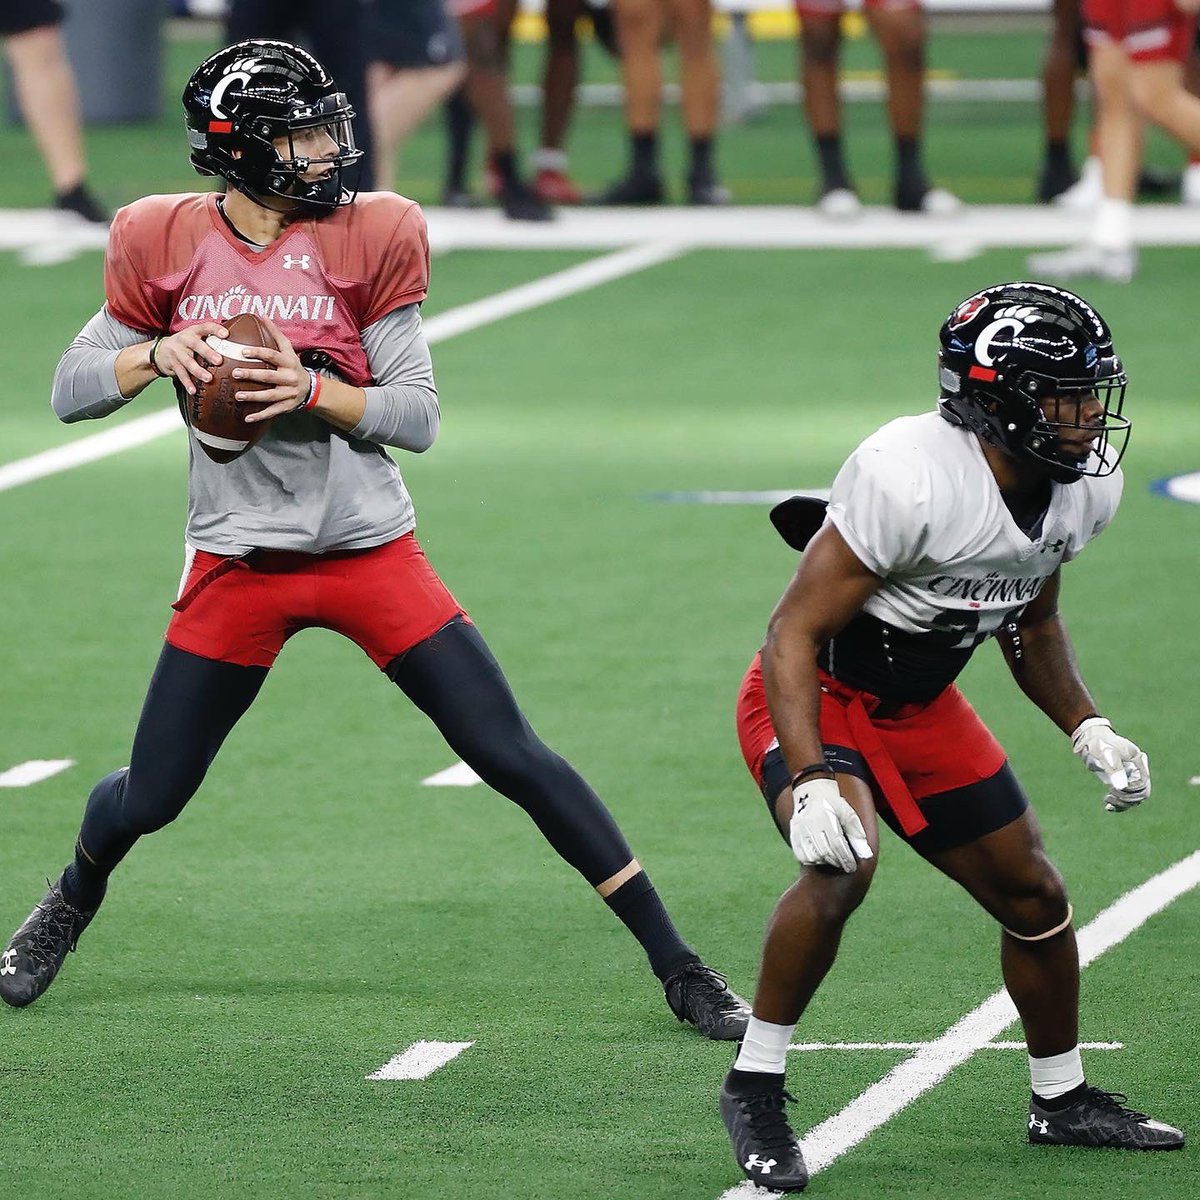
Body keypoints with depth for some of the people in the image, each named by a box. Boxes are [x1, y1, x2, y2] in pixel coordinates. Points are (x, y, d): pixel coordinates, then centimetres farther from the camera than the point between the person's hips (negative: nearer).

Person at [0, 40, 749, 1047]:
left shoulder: (369, 239, -6)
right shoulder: (167, 246, -4)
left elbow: (418, 415, -5)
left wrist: (311, 390, -22)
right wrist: (162, 354, -16)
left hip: (371, 548, -1)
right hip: (238, 563, 1)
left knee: (514, 756, -7)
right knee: (149, 799, 5)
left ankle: (677, 968, -1)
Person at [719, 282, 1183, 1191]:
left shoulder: (1084, 487, -7)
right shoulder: (912, 477, -33)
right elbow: (794, 635, -29)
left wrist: (1088, 729, 1)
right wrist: (810, 780, -39)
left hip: (920, 707, 8)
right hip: (815, 699, -8)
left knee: (1034, 896, 11)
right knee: (842, 865, -32)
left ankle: (1062, 1100, 34)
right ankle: (754, 1089, -16)